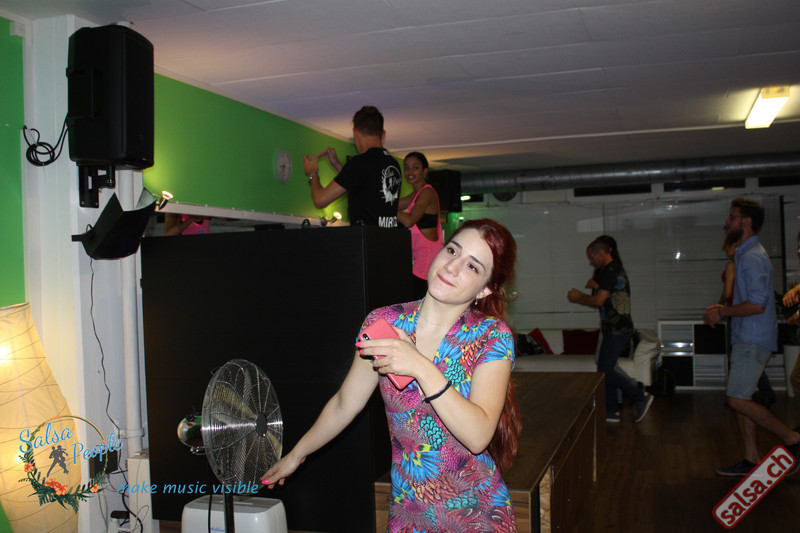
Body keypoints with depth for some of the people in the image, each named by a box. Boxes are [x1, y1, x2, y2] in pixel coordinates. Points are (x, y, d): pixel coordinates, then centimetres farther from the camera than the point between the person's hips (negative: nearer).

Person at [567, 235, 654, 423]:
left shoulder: (611, 271, -14)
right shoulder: (615, 270, 18)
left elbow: (599, 300, -19)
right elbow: (604, 300, 20)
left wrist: (579, 296, -3)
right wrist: (578, 299, 12)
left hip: (616, 330, -10)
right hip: (617, 328, 10)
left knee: (605, 370, -8)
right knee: (606, 369, 11)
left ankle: (641, 397, -2)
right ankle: (611, 411, 16)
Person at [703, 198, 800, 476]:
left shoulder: (753, 257, -16)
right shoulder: (746, 254, 17)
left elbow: (757, 304, -24)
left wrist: (721, 312, -14)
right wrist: (723, 309, 13)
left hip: (753, 340, -10)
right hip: (746, 338, 10)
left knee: (738, 399, -11)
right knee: (740, 398, 10)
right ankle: (752, 459, 16)